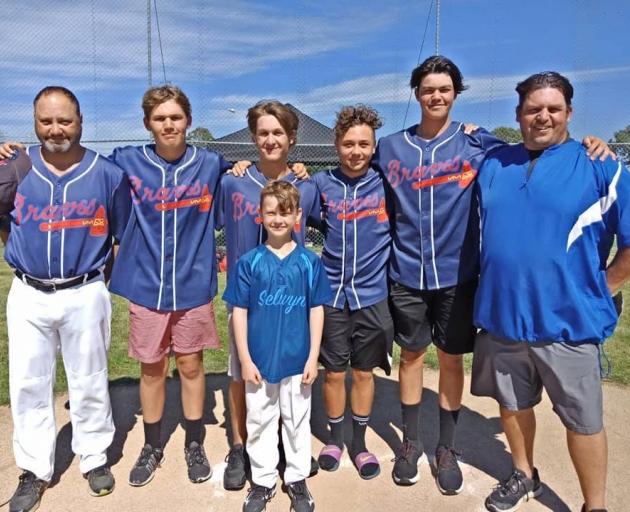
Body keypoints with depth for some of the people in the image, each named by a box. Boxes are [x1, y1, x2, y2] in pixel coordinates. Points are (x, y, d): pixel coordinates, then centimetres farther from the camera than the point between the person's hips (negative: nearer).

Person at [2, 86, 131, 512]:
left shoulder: (107, 173, -5)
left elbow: (124, 233, 4)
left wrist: (105, 272, 1)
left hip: (85, 294, -1)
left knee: (89, 382, 11)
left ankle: (96, 458, 31)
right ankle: (34, 470, 27)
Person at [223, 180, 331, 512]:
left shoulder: (309, 262, -3)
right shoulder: (249, 262, -5)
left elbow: (316, 310, 1)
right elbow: (239, 312, -2)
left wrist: (313, 357, -2)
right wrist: (245, 359, -4)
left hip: (297, 361, 0)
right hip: (259, 361, 0)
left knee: (297, 422, 15)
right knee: (259, 423, 13)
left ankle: (297, 479, 33)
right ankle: (263, 481, 32)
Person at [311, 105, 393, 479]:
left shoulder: (387, 183, -3)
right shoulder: (321, 183, 0)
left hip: (372, 294, 0)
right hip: (332, 294, 1)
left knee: (364, 372, 13)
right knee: (334, 373, 12)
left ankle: (360, 442, 33)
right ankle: (335, 437, 34)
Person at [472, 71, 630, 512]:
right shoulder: (494, 163, 6)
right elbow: (478, 231, 19)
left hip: (567, 321, -3)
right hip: (501, 315, 4)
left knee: (583, 419, 11)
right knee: (513, 404, 19)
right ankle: (524, 476, 43)